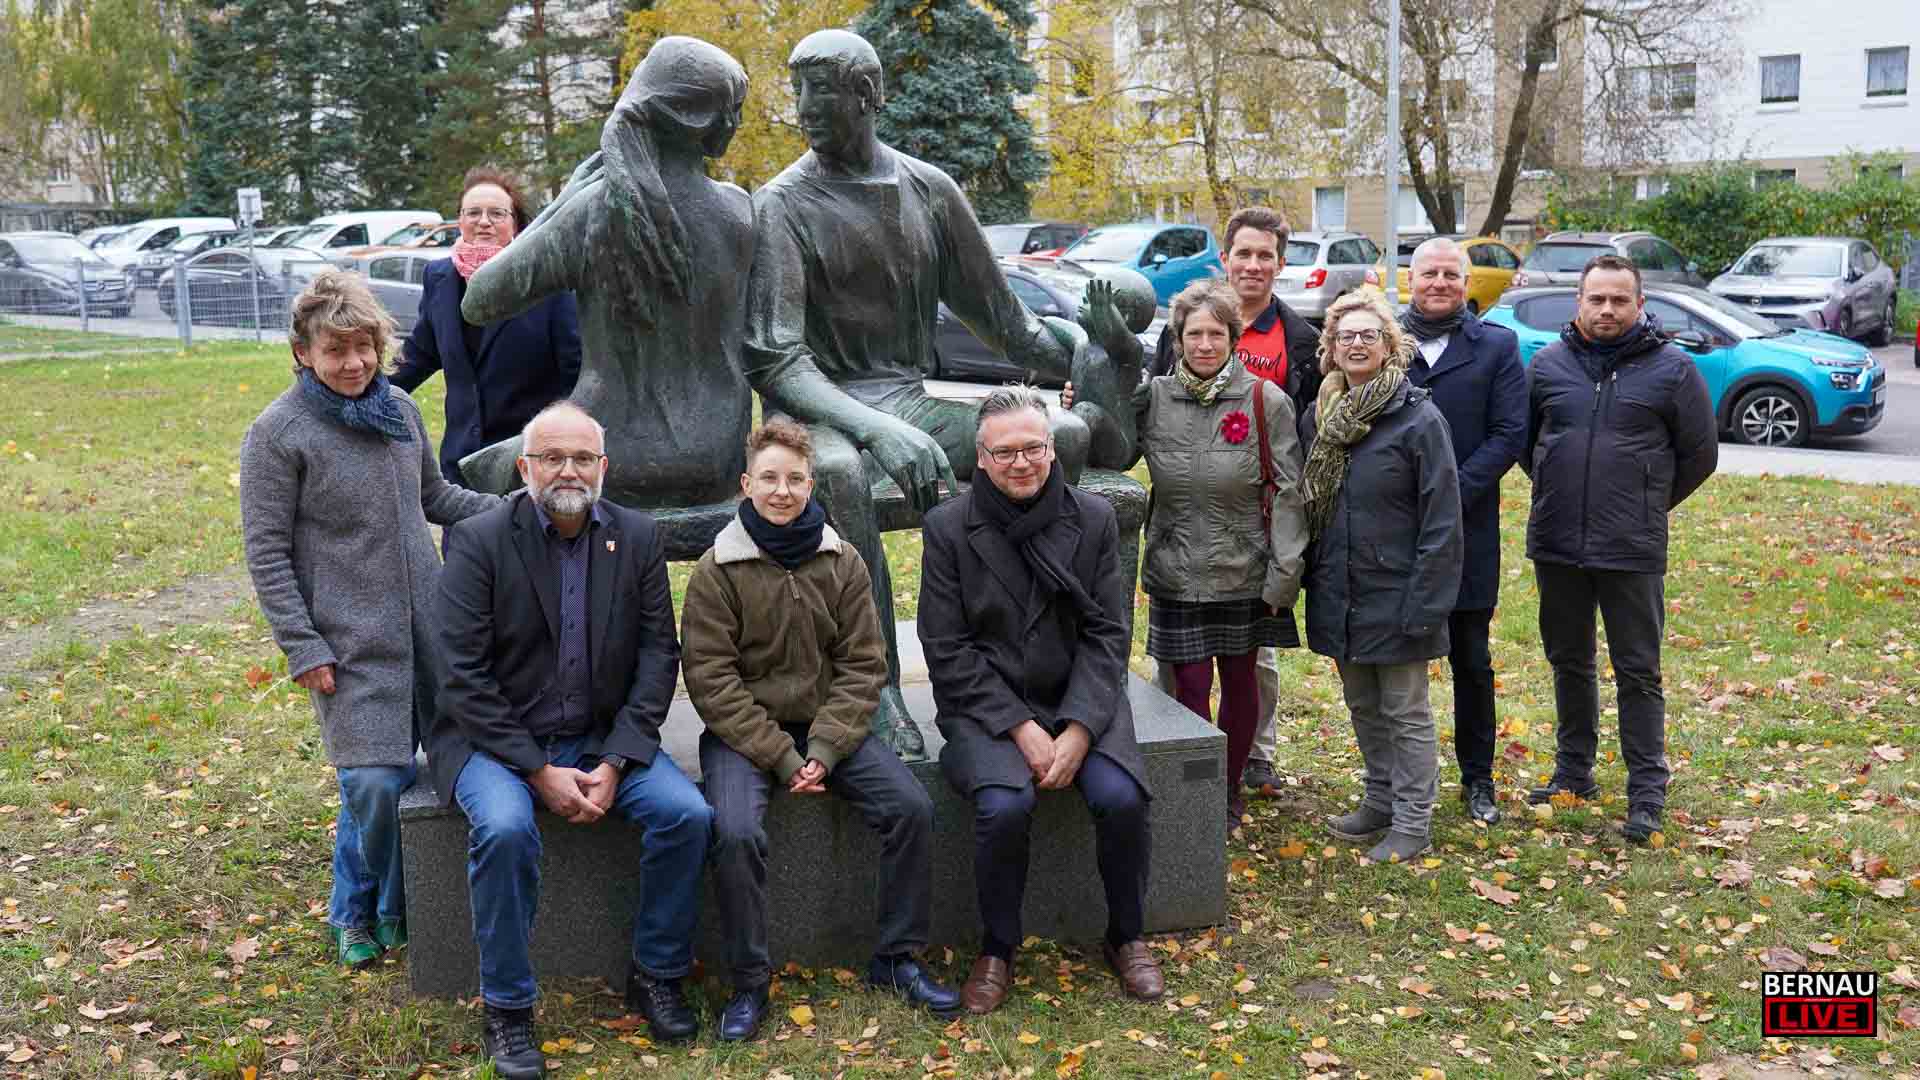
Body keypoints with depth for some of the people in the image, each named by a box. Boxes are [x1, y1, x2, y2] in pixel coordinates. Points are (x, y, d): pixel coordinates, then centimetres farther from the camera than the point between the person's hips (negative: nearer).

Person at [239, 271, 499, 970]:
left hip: (427, 628, 5)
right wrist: (302, 648, -10)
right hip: (352, 644, -5)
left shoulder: (400, 411, 8)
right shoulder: (277, 434, -8)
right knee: (376, 783, -9)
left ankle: (396, 903, 26)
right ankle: (357, 914, 17)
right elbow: (266, 552, -7)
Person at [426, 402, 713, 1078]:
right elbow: (464, 679, -13)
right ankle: (507, 1008, -11)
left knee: (687, 813, -19)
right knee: (505, 828, -32)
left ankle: (655, 976, 3)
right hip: (496, 738, -3)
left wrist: (614, 763, -13)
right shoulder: (478, 542, -9)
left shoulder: (637, 537, 1)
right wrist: (539, 772, -18)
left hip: (603, 737, 3)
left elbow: (658, 655, -1)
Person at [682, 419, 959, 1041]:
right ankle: (748, 983, -9)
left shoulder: (842, 563, 2)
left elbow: (862, 666, 1)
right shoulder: (717, 571, -7)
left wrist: (824, 751, -13)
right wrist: (781, 757, -17)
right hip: (742, 732, -3)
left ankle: (896, 959, 4)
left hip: (828, 726, 3)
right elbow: (712, 680, -10)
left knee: (911, 806, -15)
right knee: (736, 831, -29)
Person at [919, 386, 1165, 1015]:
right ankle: (997, 950, -3)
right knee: (1004, 805, -29)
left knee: (1121, 797, -24)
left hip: (1080, 700, 2)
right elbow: (948, 651, -6)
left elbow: (1108, 635, -1)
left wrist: (1077, 731, -14)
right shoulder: (948, 528, -4)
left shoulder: (1094, 520, 1)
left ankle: (1126, 938, 5)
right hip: (985, 708, -2)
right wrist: (1021, 729, -16)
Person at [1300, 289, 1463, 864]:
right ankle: (1380, 802, 31)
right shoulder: (1317, 418, 6)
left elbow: (1441, 522, -14)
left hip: (1394, 597, -6)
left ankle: (1412, 822, 15)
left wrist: (1425, 604, -18)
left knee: (1405, 713, 4)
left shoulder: (1419, 420, -12)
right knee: (1362, 707, 17)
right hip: (1338, 598, 6)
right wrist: (1309, 579, 9)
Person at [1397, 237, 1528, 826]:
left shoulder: (1496, 347, 4)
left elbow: (1509, 434, -3)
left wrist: (1453, 492, -14)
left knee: (1471, 660, 9)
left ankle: (1477, 778, 22)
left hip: (1467, 529, 0)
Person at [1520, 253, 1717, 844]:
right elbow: (1523, 437, 18)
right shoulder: (1549, 364, 4)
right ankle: (1573, 773, 30)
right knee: (1569, 663, 15)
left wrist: (1648, 504, 8)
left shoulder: (1672, 369, -3)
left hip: (1633, 551, -3)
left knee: (1638, 672, 3)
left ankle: (1646, 794, 12)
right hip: (1556, 546, 3)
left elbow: (1699, 452, 5)